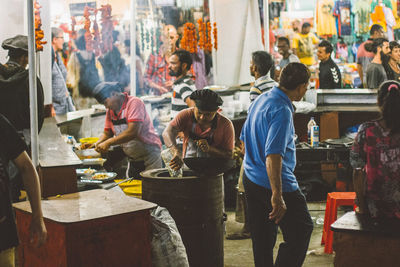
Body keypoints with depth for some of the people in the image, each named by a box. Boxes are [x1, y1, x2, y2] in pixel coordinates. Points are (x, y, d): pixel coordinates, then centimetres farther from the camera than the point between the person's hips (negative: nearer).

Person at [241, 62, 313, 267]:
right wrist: (277, 197, -29)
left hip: (251, 179, 9)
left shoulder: (261, 99, 9)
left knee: (262, 238, 16)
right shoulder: (282, 110, -21)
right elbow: (273, 155, -29)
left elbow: (244, 138, 20)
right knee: (302, 230, 5)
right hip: (274, 183, -9)